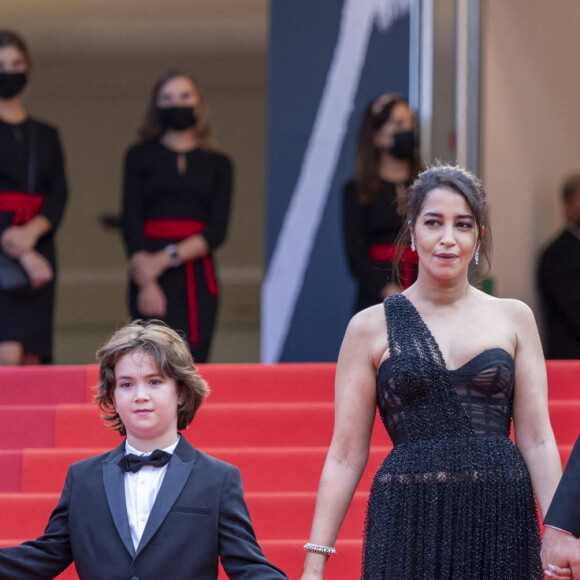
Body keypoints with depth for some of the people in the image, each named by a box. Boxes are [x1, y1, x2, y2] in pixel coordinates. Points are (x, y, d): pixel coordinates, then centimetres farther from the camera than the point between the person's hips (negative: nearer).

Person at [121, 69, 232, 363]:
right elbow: (131, 220, 0)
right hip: (151, 273, -2)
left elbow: (217, 229, 3)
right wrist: (146, 282, -14)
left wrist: (169, 257, -13)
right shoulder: (140, 156, 10)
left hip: (197, 275, 2)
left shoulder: (218, 165, 14)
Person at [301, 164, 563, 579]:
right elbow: (345, 456, 5)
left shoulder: (513, 319, 10)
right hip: (410, 525, -1)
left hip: (502, 521, 1)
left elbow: (537, 440, 7)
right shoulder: (371, 327, 5)